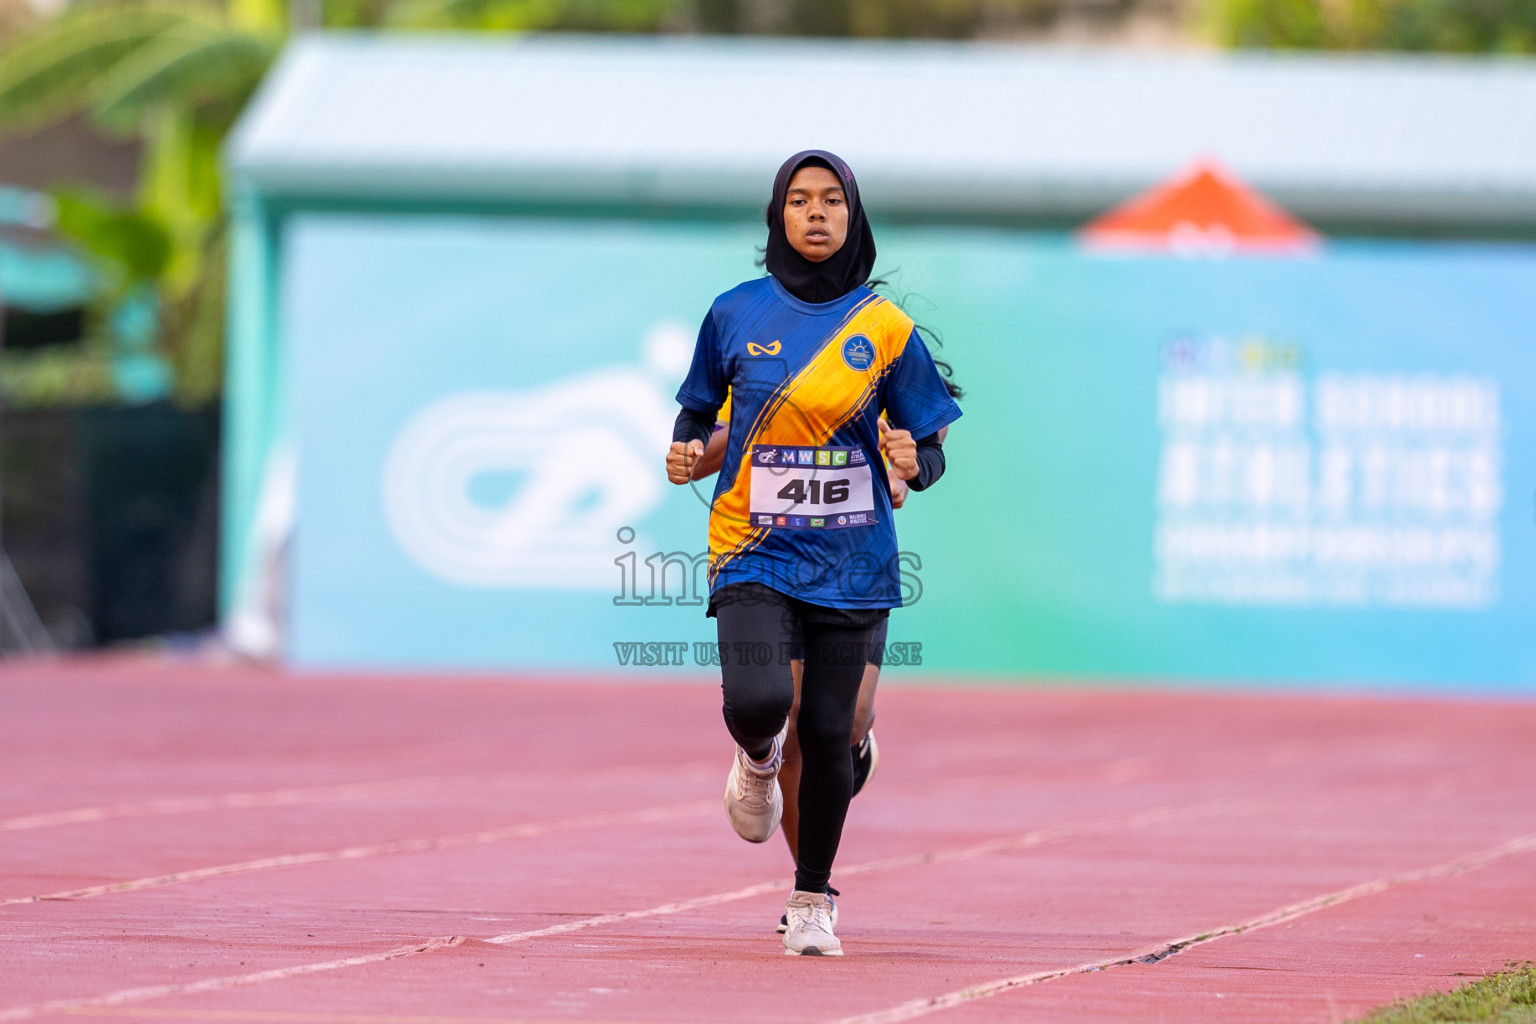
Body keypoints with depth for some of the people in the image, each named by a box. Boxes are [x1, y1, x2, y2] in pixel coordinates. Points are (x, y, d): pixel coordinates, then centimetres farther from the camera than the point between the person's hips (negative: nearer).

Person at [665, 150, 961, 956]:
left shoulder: (885, 328, 1)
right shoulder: (736, 314, 2)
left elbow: (929, 451, 5)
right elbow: (698, 410, 14)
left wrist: (915, 462, -18)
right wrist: (686, 451, -7)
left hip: (850, 558, 1)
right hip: (755, 550, -1)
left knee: (827, 733, 0)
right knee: (757, 702, -23)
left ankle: (812, 900, 22)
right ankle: (757, 762, 17)